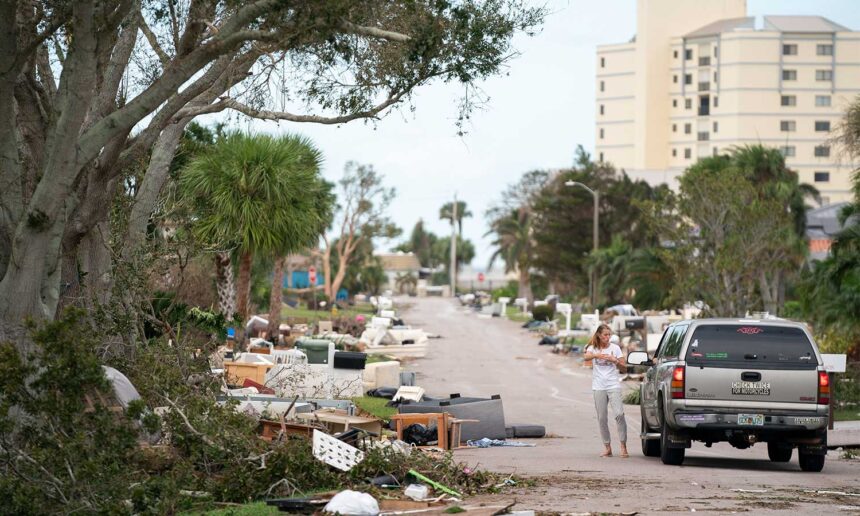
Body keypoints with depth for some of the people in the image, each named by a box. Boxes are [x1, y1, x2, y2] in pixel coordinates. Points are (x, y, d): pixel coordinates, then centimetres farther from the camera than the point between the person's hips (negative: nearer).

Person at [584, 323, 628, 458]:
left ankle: (623, 446, -12)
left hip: (614, 385, -1)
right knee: (602, 418, 2)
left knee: (619, 414, -16)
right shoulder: (593, 348, 7)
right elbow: (586, 357, -18)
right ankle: (607, 447, 9)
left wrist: (615, 361, -11)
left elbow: (624, 369, 7)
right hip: (599, 387, 1)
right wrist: (597, 355, -38)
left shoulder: (615, 348, 7)